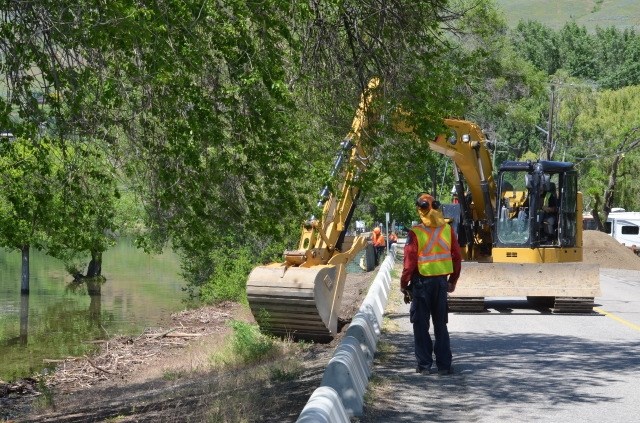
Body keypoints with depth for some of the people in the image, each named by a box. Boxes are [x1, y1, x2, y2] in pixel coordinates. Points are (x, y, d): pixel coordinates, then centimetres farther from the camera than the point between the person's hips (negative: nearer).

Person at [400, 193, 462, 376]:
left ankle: (424, 365, 7)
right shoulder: (447, 230, -1)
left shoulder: (416, 233, -13)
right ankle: (444, 365, 11)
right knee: (441, 325, 12)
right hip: (441, 281, 4)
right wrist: (453, 281, 16)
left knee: (421, 325, 7)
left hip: (422, 282, -4)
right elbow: (457, 257, 4)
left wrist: (404, 285, -1)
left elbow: (409, 262, -13)